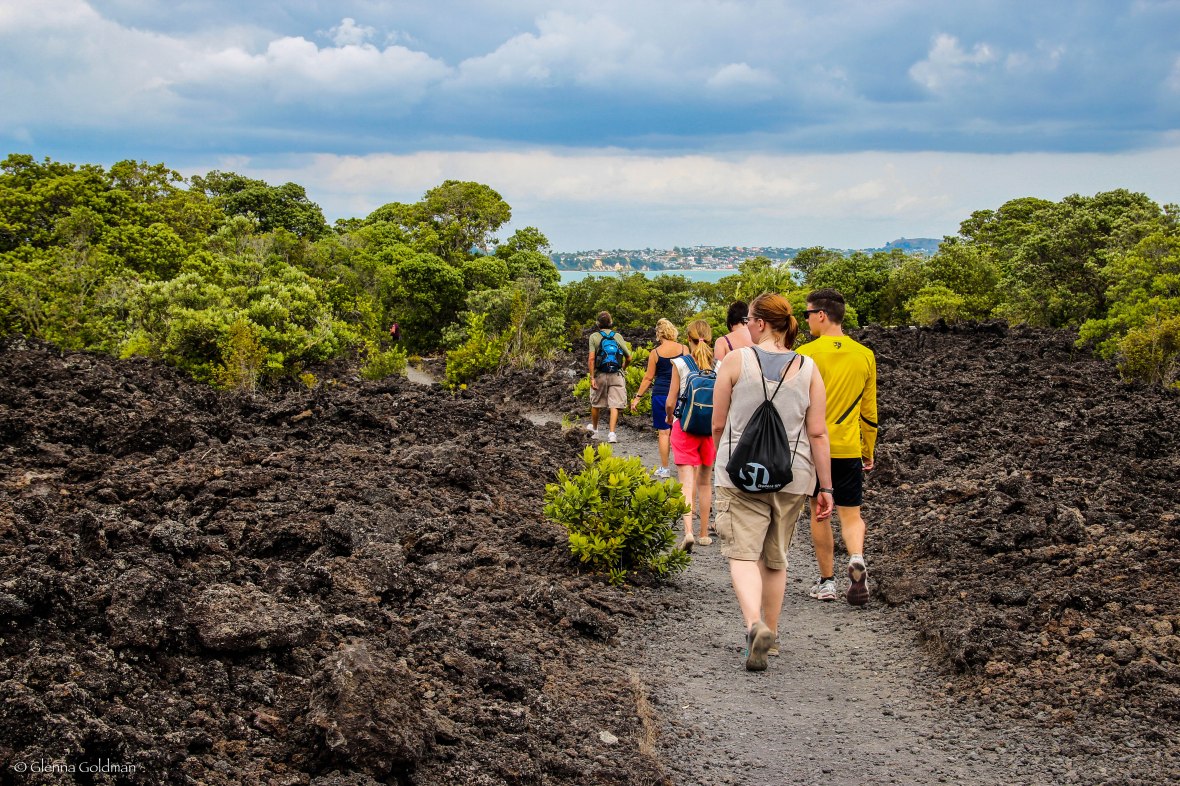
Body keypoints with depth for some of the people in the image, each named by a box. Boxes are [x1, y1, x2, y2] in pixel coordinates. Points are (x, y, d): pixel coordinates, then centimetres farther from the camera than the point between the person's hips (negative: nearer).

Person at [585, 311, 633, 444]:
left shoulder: (594, 337, -4)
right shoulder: (617, 337, 2)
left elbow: (591, 359, -12)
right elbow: (628, 358, 4)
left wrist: (592, 377, -10)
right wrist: (622, 368, 23)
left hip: (600, 375, 0)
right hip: (616, 375, 0)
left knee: (596, 403, 18)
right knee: (614, 405, -1)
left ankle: (594, 427, 38)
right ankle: (612, 433, -11)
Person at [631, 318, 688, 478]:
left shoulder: (655, 353, -4)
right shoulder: (683, 349, -1)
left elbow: (648, 377, -1)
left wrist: (638, 397, 8)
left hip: (660, 394, -1)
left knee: (663, 432, 4)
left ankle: (664, 469, 9)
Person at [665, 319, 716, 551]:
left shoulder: (680, 364, -7)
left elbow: (670, 402, -7)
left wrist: (669, 417, 14)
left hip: (684, 427, -2)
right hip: (711, 428, 2)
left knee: (686, 482, -4)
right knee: (705, 482, 15)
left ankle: (688, 532, -21)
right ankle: (704, 534, 22)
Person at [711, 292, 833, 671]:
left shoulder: (736, 360, -5)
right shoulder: (808, 369, 0)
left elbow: (718, 424, 1)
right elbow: (818, 434, -1)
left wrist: (721, 458, 21)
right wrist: (825, 487, 5)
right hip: (791, 477, 3)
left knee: (743, 554, -5)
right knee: (775, 559, 17)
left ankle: (755, 625, -27)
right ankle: (770, 632, 27)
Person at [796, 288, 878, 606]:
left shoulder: (806, 354, -9)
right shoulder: (865, 356, 4)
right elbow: (869, 412, 9)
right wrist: (869, 453, 19)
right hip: (849, 449, 3)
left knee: (819, 514, 9)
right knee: (851, 514, 9)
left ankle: (827, 581, 14)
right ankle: (857, 559, -18)